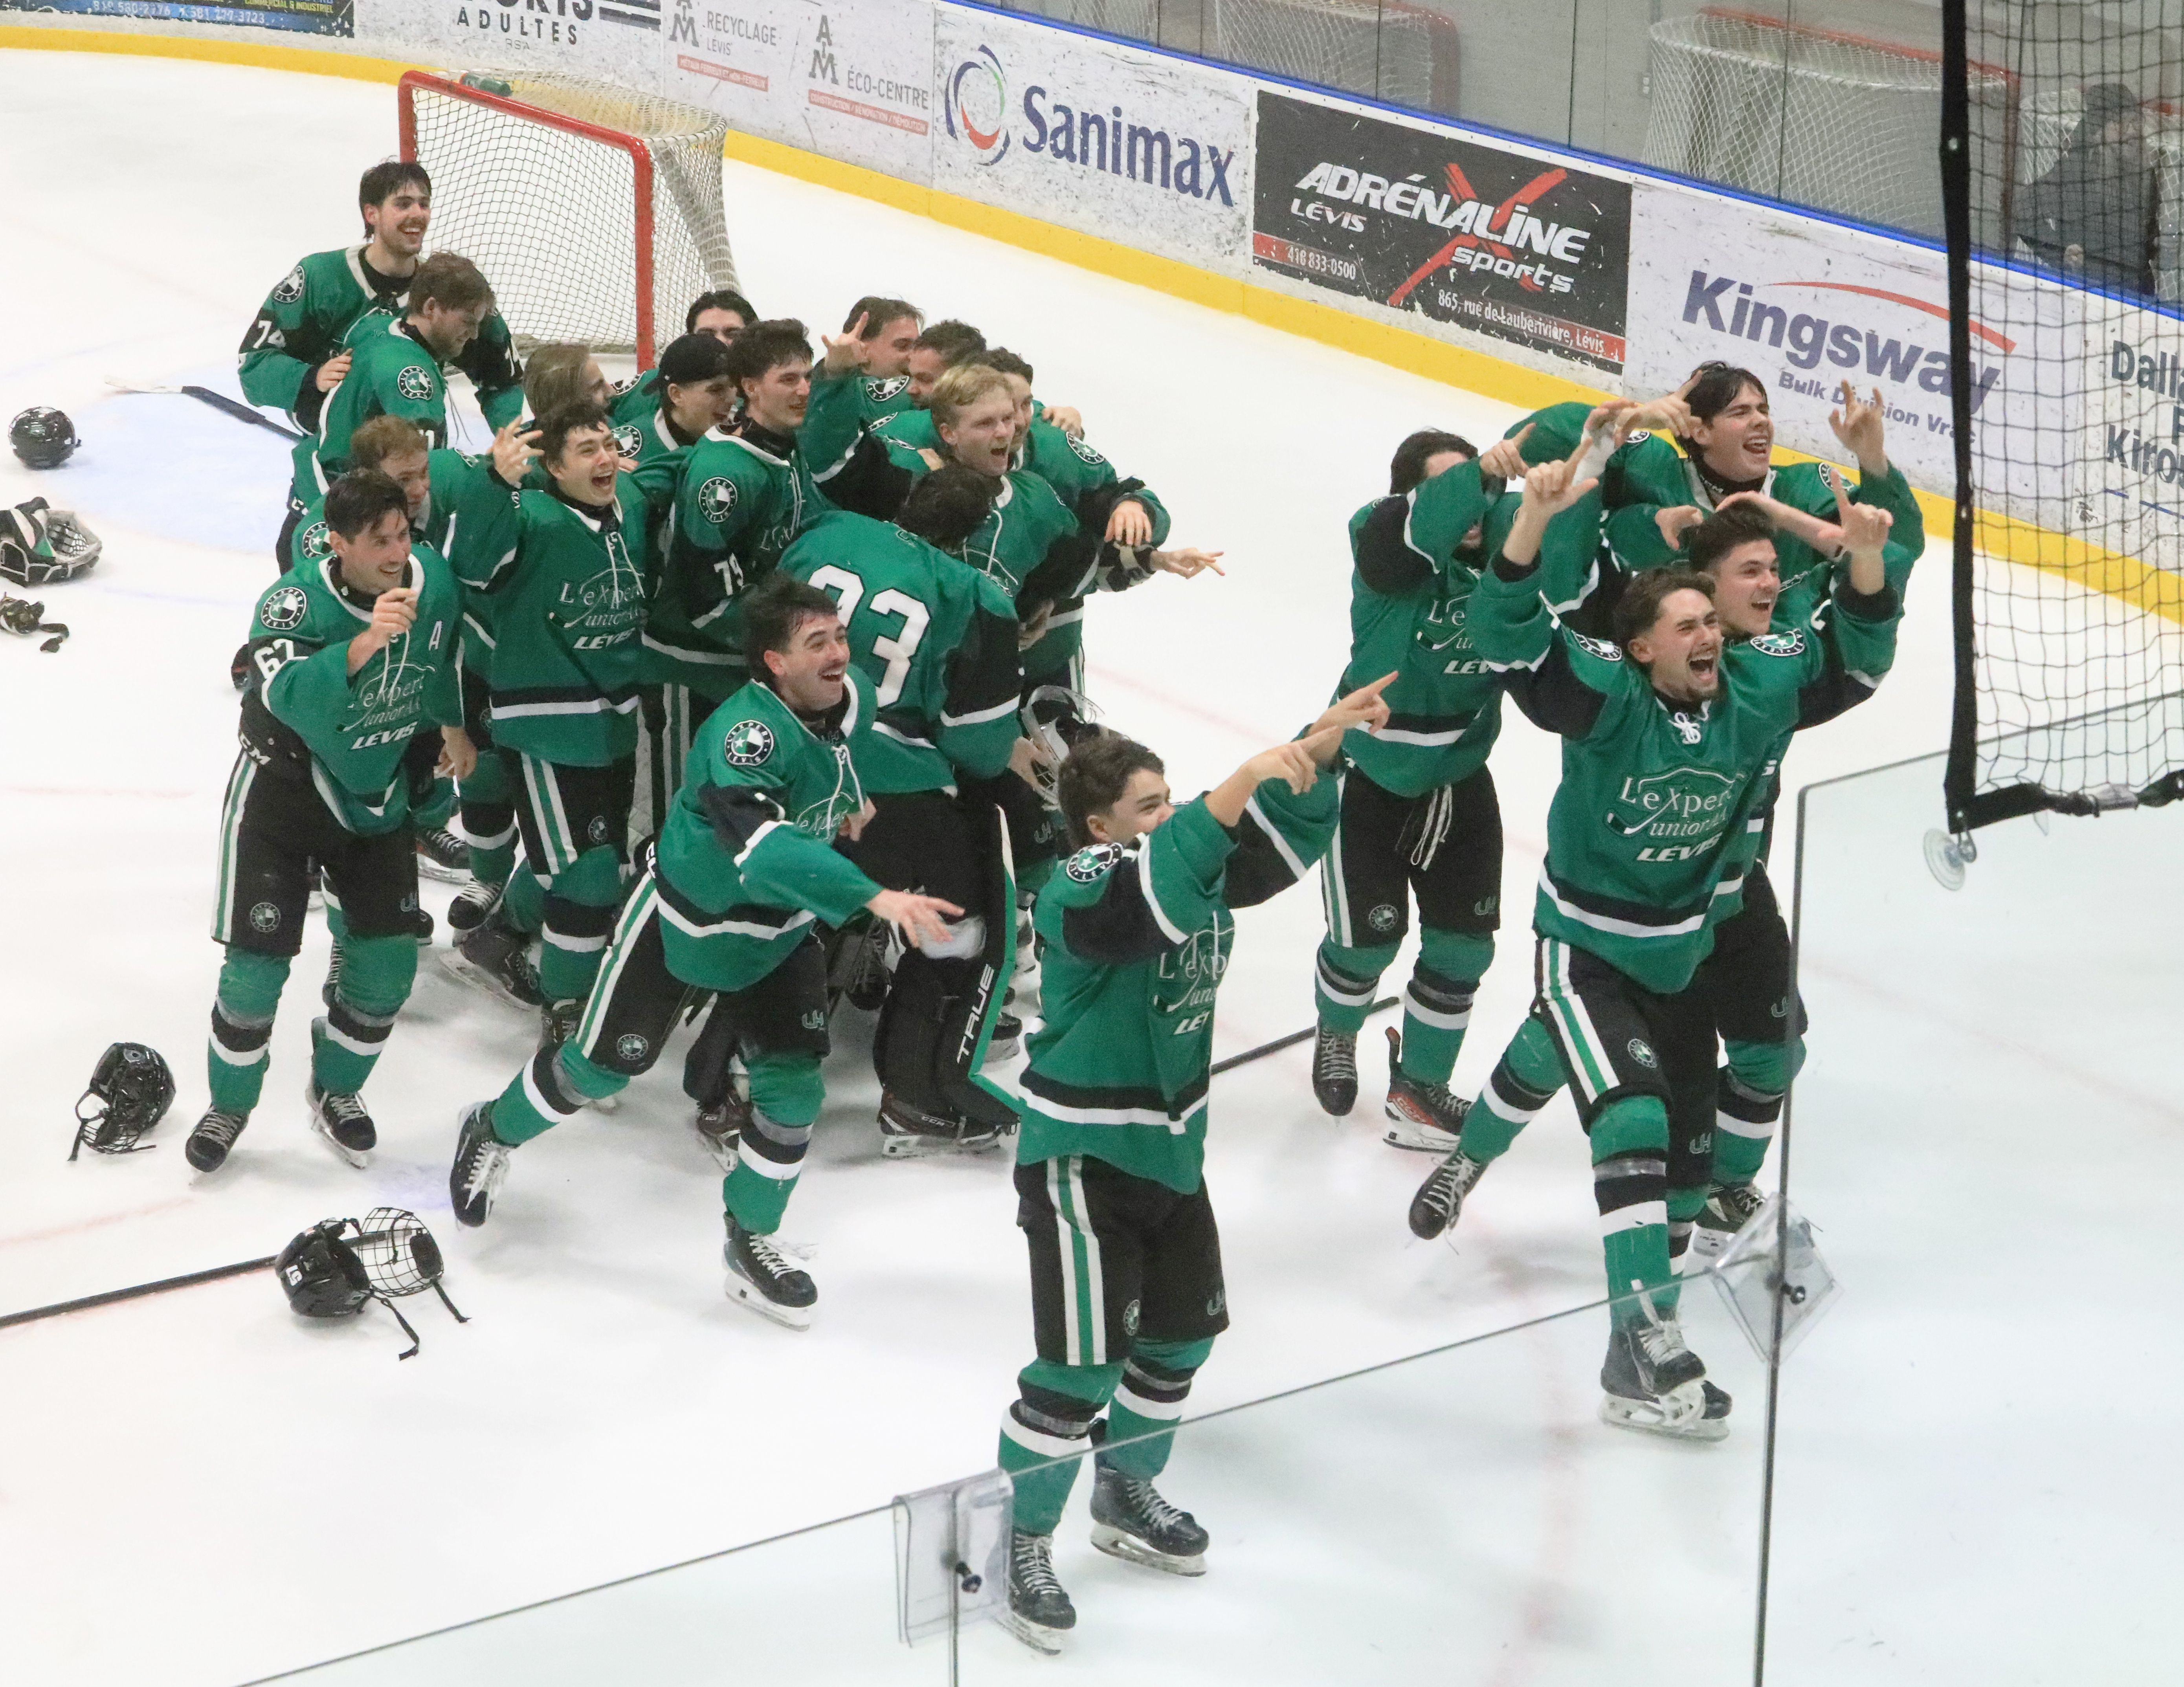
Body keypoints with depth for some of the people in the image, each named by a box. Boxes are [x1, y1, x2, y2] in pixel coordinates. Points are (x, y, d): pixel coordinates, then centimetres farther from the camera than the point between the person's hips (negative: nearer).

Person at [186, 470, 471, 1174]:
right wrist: (364, 644, -61)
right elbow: (286, 693, -48)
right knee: (257, 965, -5)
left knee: (387, 964, 2)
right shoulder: (295, 603, -28)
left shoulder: (434, 580, -13)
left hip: (377, 795, 4)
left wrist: (451, 724, 21)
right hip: (283, 792, -4)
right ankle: (230, 1104, 19)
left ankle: (335, 1090, 27)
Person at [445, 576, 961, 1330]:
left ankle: (751, 1240, 19)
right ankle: (494, 1131, 40)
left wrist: (849, 797, 9)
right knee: (605, 1063, 10)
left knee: (794, 1085, -1)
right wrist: (873, 898, -63)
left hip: (780, 930, 6)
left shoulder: (853, 696, -13)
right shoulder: (745, 731, -38)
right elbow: (765, 849, -55)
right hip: (681, 919, -6)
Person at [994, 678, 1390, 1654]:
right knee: (1083, 1364, -8)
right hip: (1080, 1160, -9)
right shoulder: (1079, 895, -23)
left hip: (1169, 1149, 9)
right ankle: (1018, 1544, 6)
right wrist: (1234, 790, -48)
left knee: (1182, 1331, 19)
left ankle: (1124, 1499, 39)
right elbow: (1153, 898, -43)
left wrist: (1318, 749, -12)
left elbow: (1278, 846, 3)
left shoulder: (1192, 868, 2)